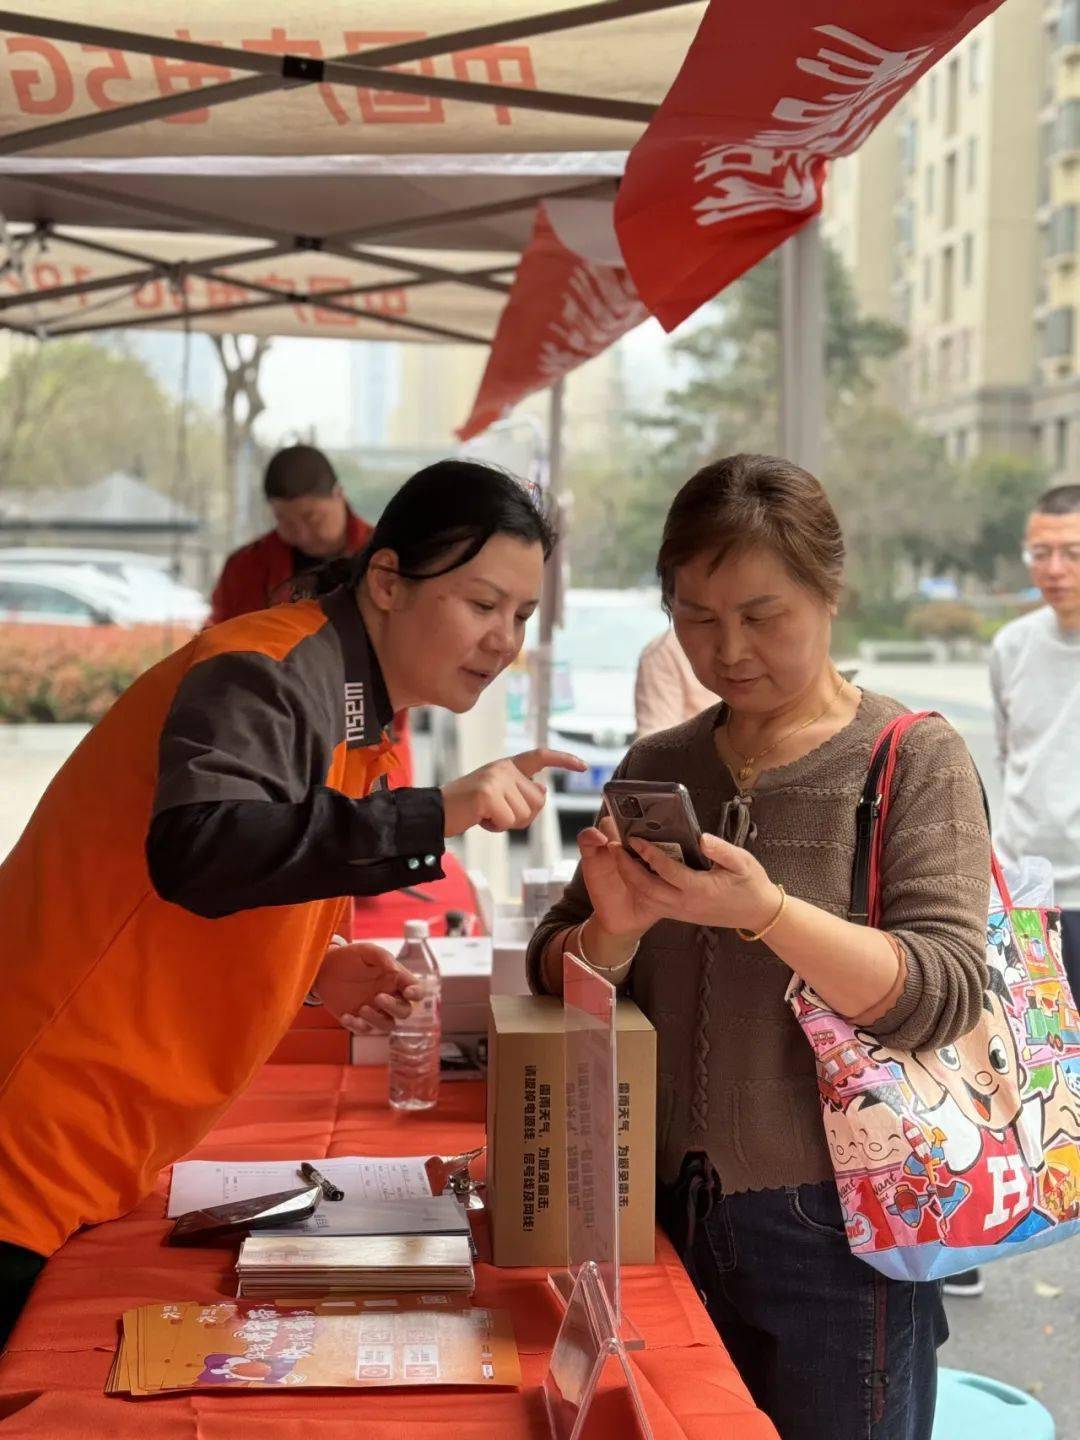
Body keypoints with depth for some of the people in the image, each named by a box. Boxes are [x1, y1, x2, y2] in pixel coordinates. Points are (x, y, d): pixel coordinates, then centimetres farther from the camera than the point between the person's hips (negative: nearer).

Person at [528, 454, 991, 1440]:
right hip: (673, 1219, 4)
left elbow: (945, 996, -18)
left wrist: (765, 912, -32)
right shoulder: (655, 771, 5)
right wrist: (612, 931, -18)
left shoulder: (913, 760, -7)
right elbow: (557, 978, 5)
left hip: (833, 1232, -4)